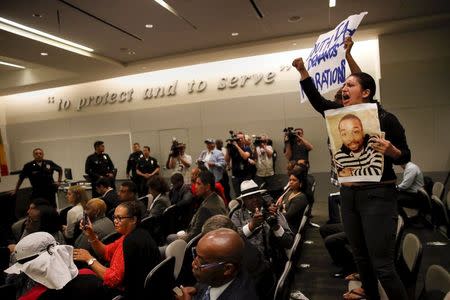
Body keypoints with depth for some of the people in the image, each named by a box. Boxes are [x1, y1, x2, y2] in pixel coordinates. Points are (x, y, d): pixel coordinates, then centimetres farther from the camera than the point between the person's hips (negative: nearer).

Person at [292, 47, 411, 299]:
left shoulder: (386, 118, -9)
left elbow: (406, 156, -5)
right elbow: (316, 99, 7)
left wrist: (391, 151, -26)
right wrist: (303, 70, 0)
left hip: (377, 194, -6)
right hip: (348, 194, 6)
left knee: (382, 264, -3)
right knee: (361, 258, 18)